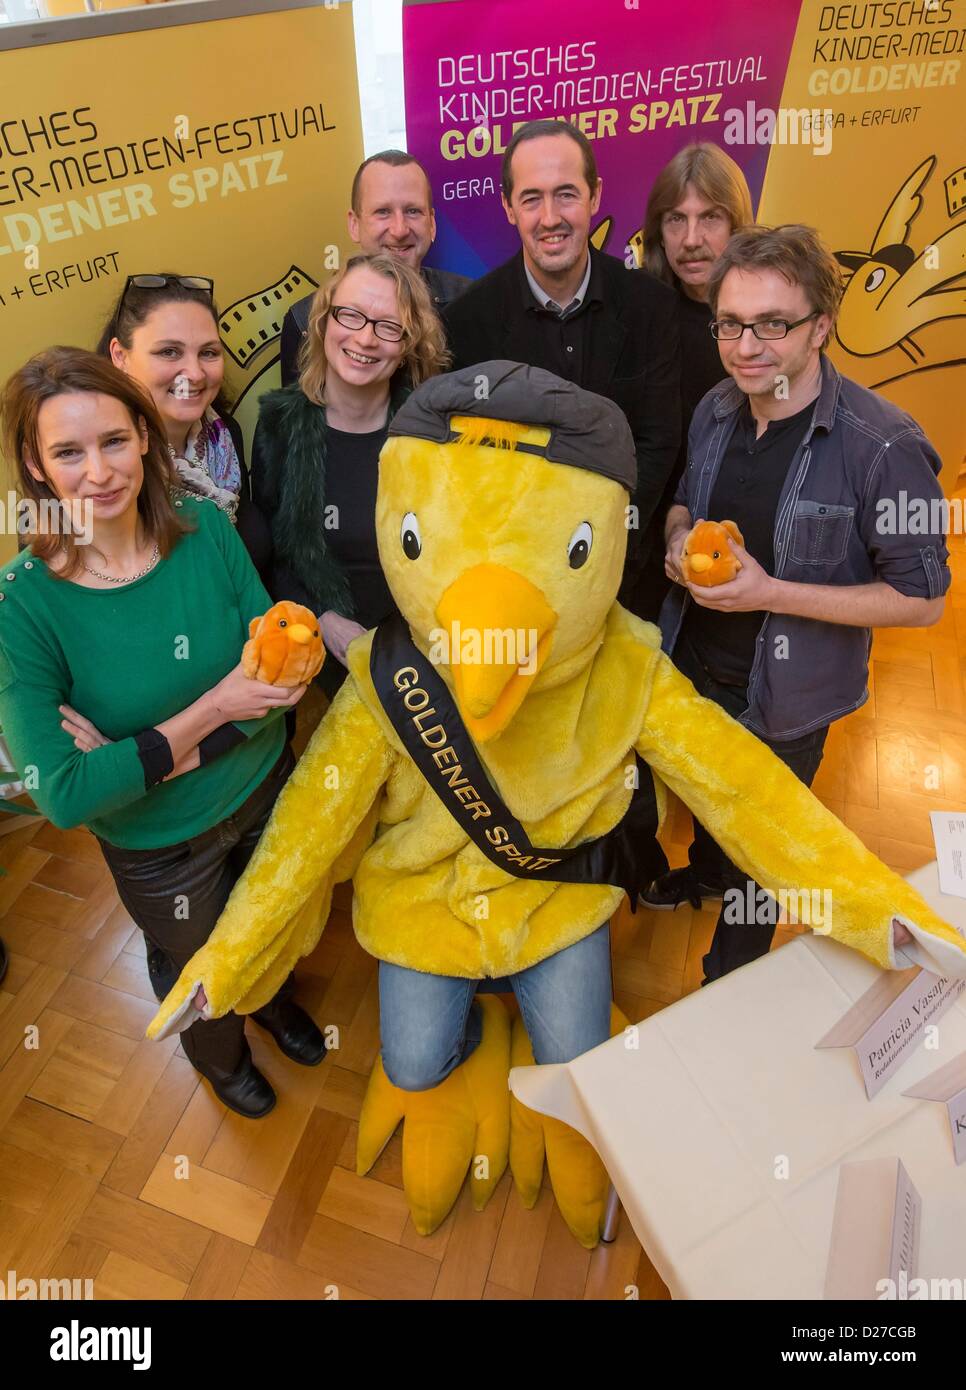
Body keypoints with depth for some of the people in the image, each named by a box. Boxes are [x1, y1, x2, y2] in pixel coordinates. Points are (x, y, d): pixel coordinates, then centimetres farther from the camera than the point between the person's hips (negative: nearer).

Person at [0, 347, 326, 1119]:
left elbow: (280, 678, -16)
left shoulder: (205, 526, -18)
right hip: (160, 843, -2)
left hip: (268, 790, 3)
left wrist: (144, 755, -25)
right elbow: (63, 795, -27)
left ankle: (276, 999, 68)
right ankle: (221, 1055, 64)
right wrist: (212, 710, -29)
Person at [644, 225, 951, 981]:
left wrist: (769, 592, -28)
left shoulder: (884, 446, -24)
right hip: (693, 665, 5)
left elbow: (921, 598, -19)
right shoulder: (716, 409, -6)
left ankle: (730, 984, 46)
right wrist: (680, 537, -12)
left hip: (782, 697, -5)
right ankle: (705, 870, 64)